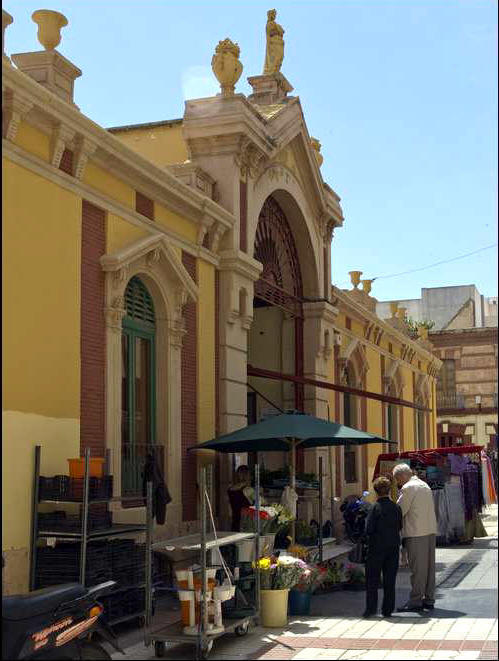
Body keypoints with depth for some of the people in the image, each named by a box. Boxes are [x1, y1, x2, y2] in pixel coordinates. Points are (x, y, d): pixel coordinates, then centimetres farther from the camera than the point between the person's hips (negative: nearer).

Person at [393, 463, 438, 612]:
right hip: (431, 531, 8)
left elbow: (400, 510, -9)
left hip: (416, 533, -8)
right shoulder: (424, 485, 18)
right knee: (429, 566, 10)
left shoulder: (407, 488, -9)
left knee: (417, 568, -5)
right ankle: (429, 600, 15)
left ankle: (415, 601, -1)